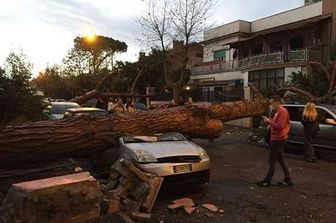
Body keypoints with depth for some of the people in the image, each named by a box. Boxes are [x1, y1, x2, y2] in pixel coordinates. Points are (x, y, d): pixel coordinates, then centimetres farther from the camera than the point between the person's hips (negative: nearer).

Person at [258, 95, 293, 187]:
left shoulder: (282, 112, -17)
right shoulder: (279, 111, 14)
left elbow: (279, 126, -24)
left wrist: (269, 121, -17)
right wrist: (269, 120, 4)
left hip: (278, 139, -10)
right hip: (278, 139, 10)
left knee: (272, 160, -3)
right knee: (280, 159, 15)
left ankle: (267, 180, 6)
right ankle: (287, 179, 21)